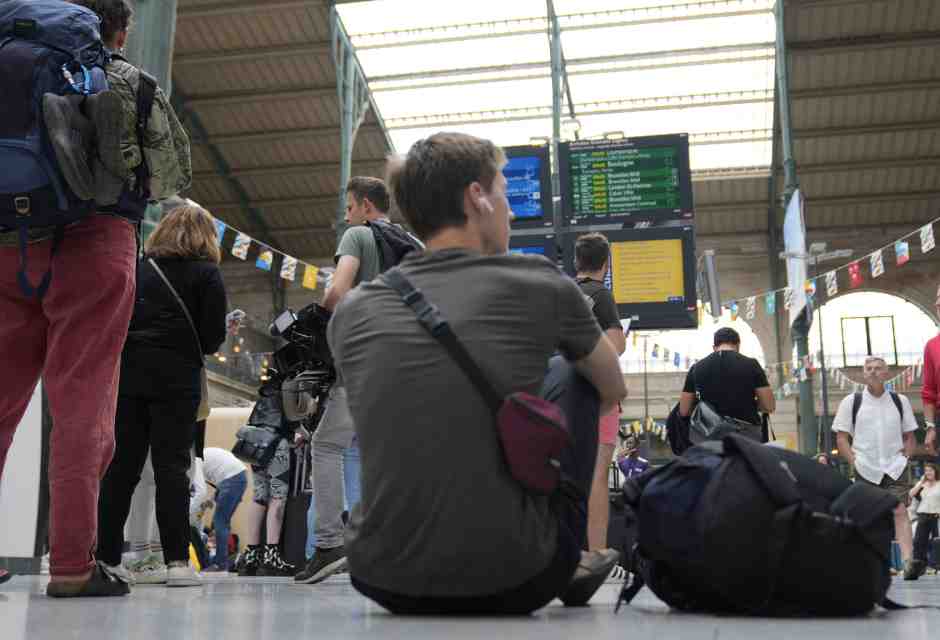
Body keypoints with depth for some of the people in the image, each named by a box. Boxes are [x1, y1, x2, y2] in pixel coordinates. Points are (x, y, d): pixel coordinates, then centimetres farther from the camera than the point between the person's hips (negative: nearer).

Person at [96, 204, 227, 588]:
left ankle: (105, 557, 8)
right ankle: (177, 561, -6)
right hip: (175, 378, -3)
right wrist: (196, 347, 19)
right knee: (171, 466, -3)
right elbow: (213, 338, -2)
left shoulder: (138, 268, 14)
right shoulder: (206, 273, 4)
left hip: (127, 373, 3)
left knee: (121, 467, 7)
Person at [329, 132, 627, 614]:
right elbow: (613, 391, 17)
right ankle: (567, 566, 26)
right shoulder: (539, 283, -3)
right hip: (513, 581, -3)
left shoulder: (351, 311, 4)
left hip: (383, 580, 3)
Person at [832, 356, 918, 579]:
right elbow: (841, 437, 4)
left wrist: (906, 455, 1)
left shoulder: (900, 401, 10)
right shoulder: (851, 402, 4)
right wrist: (853, 459, -7)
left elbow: (909, 436, 16)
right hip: (865, 468, 0)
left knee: (900, 510, -14)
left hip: (894, 466, 0)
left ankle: (908, 561, -24)